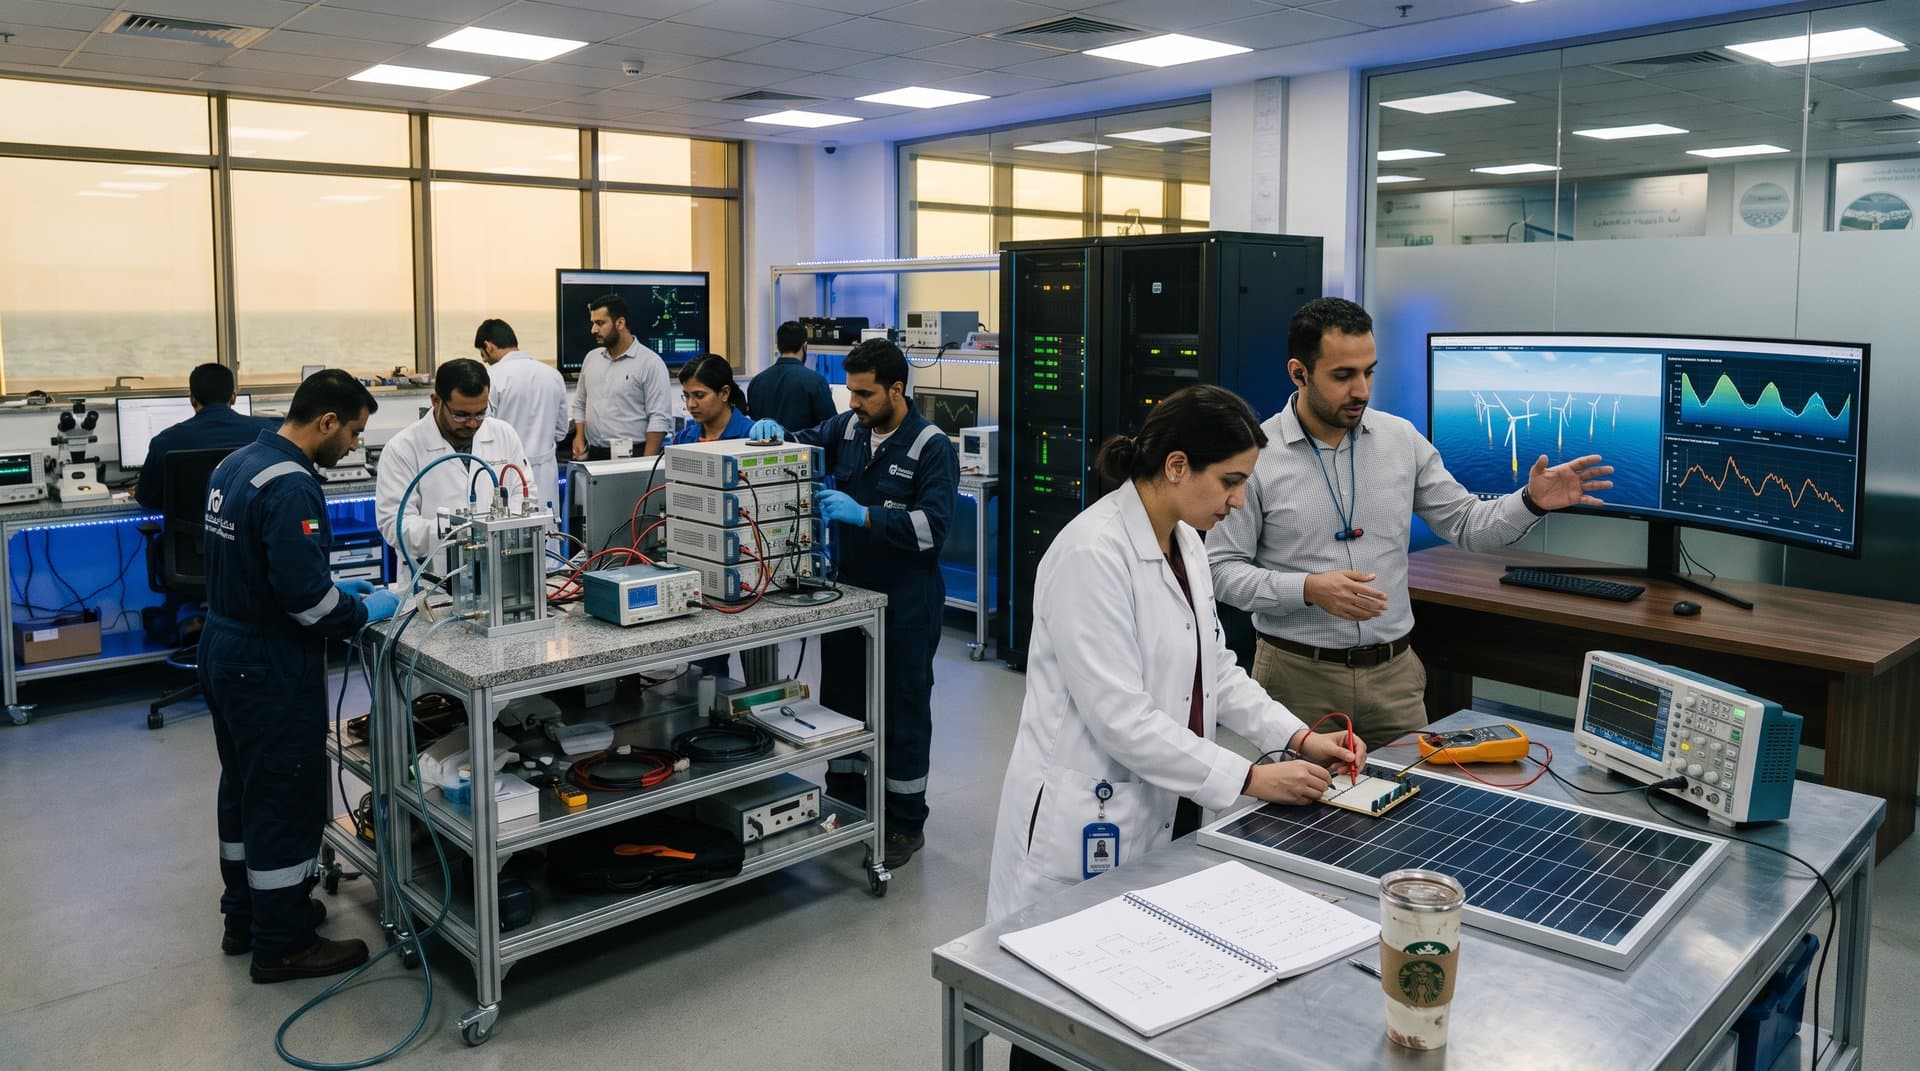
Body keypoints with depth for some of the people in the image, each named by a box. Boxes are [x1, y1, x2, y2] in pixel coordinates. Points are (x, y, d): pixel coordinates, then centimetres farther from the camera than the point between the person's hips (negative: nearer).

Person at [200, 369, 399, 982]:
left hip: (225, 655, 10)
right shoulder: (290, 485, -24)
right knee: (288, 802, 2)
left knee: (244, 791, 21)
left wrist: (335, 588, 12)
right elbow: (303, 593, -28)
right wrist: (366, 612, -12)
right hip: (272, 669, -10)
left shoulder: (236, 464, 7)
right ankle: (282, 946, 14)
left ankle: (245, 917, 36)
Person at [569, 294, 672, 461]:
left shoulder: (650, 362, -7)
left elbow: (660, 419, -12)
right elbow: (580, 405, 21)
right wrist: (579, 437, 5)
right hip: (594, 455, 5)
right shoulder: (591, 358, 12)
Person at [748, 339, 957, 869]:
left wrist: (862, 515, -30)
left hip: (905, 605, -6)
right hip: (846, 592, 6)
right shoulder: (847, 428, 4)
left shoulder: (932, 448, -14)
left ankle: (905, 823, 18)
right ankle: (844, 803, 32)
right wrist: (772, 429, -5)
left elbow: (932, 526, -23)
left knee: (902, 710, 4)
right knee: (840, 701, 15)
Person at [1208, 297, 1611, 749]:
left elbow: (1466, 524, 9)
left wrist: (1531, 502, -9)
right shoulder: (1254, 454, -9)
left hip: (1393, 672, 4)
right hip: (1298, 675, -3)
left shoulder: (1401, 439, 3)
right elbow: (1222, 570, -9)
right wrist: (1308, 589, -21)